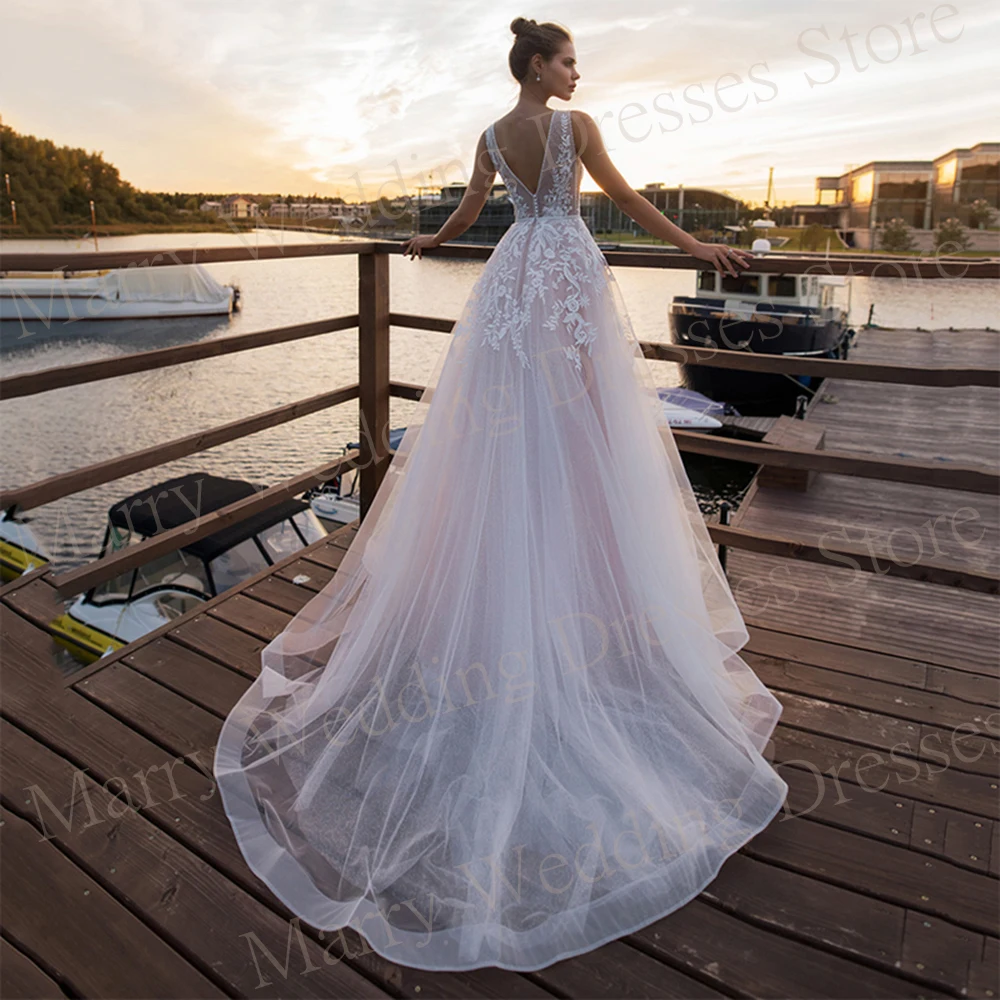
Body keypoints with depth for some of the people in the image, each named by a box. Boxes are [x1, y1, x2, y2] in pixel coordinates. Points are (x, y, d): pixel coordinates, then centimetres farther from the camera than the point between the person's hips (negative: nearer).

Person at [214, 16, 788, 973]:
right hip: (570, 276, -5)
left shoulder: (491, 136, 12)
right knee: (580, 434, -2)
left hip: (513, 278, 5)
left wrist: (429, 242, 42)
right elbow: (626, 198, 0)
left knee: (505, 433, 8)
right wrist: (696, 245, 9)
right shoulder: (575, 125, -2)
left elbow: (466, 214, 21)